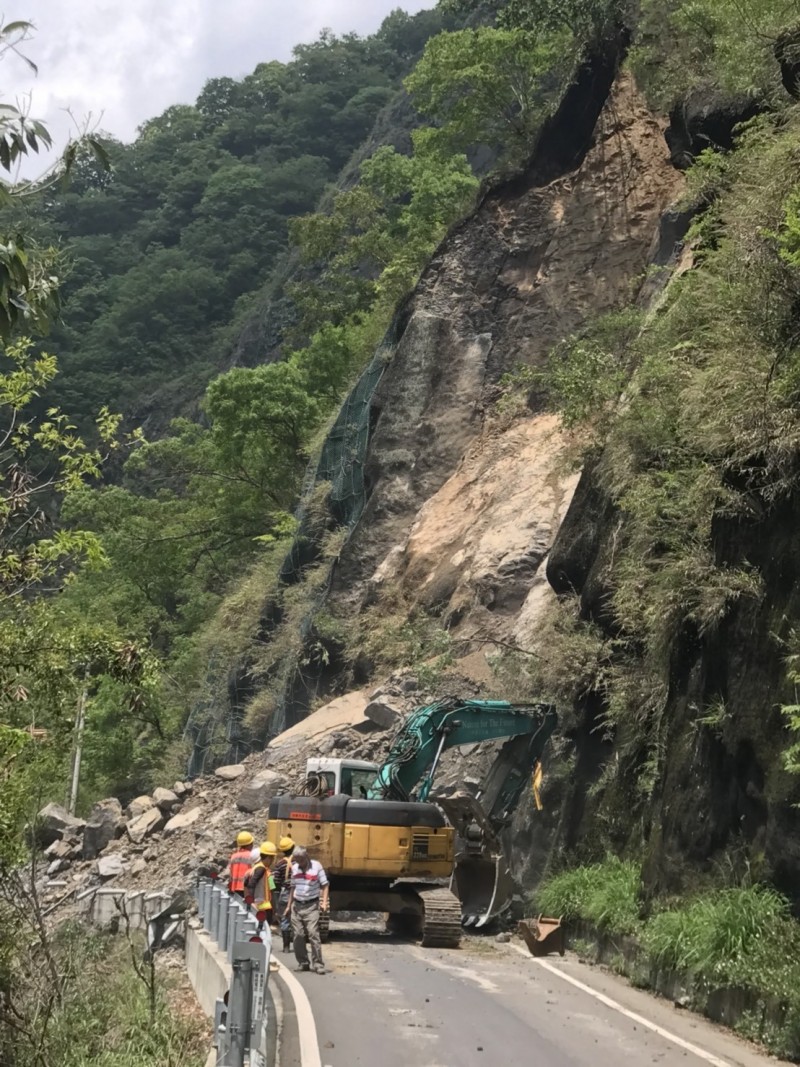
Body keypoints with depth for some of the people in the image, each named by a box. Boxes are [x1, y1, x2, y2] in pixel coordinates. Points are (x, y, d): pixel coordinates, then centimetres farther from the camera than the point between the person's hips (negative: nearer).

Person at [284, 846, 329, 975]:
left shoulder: (316, 866, -4)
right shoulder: (294, 868, 11)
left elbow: (325, 885, -3)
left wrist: (324, 902, -14)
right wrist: (289, 905, 18)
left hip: (311, 906, -5)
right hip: (297, 905, 5)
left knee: (313, 934, -12)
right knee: (298, 935, 2)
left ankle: (318, 964, -8)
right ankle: (302, 963, 12)